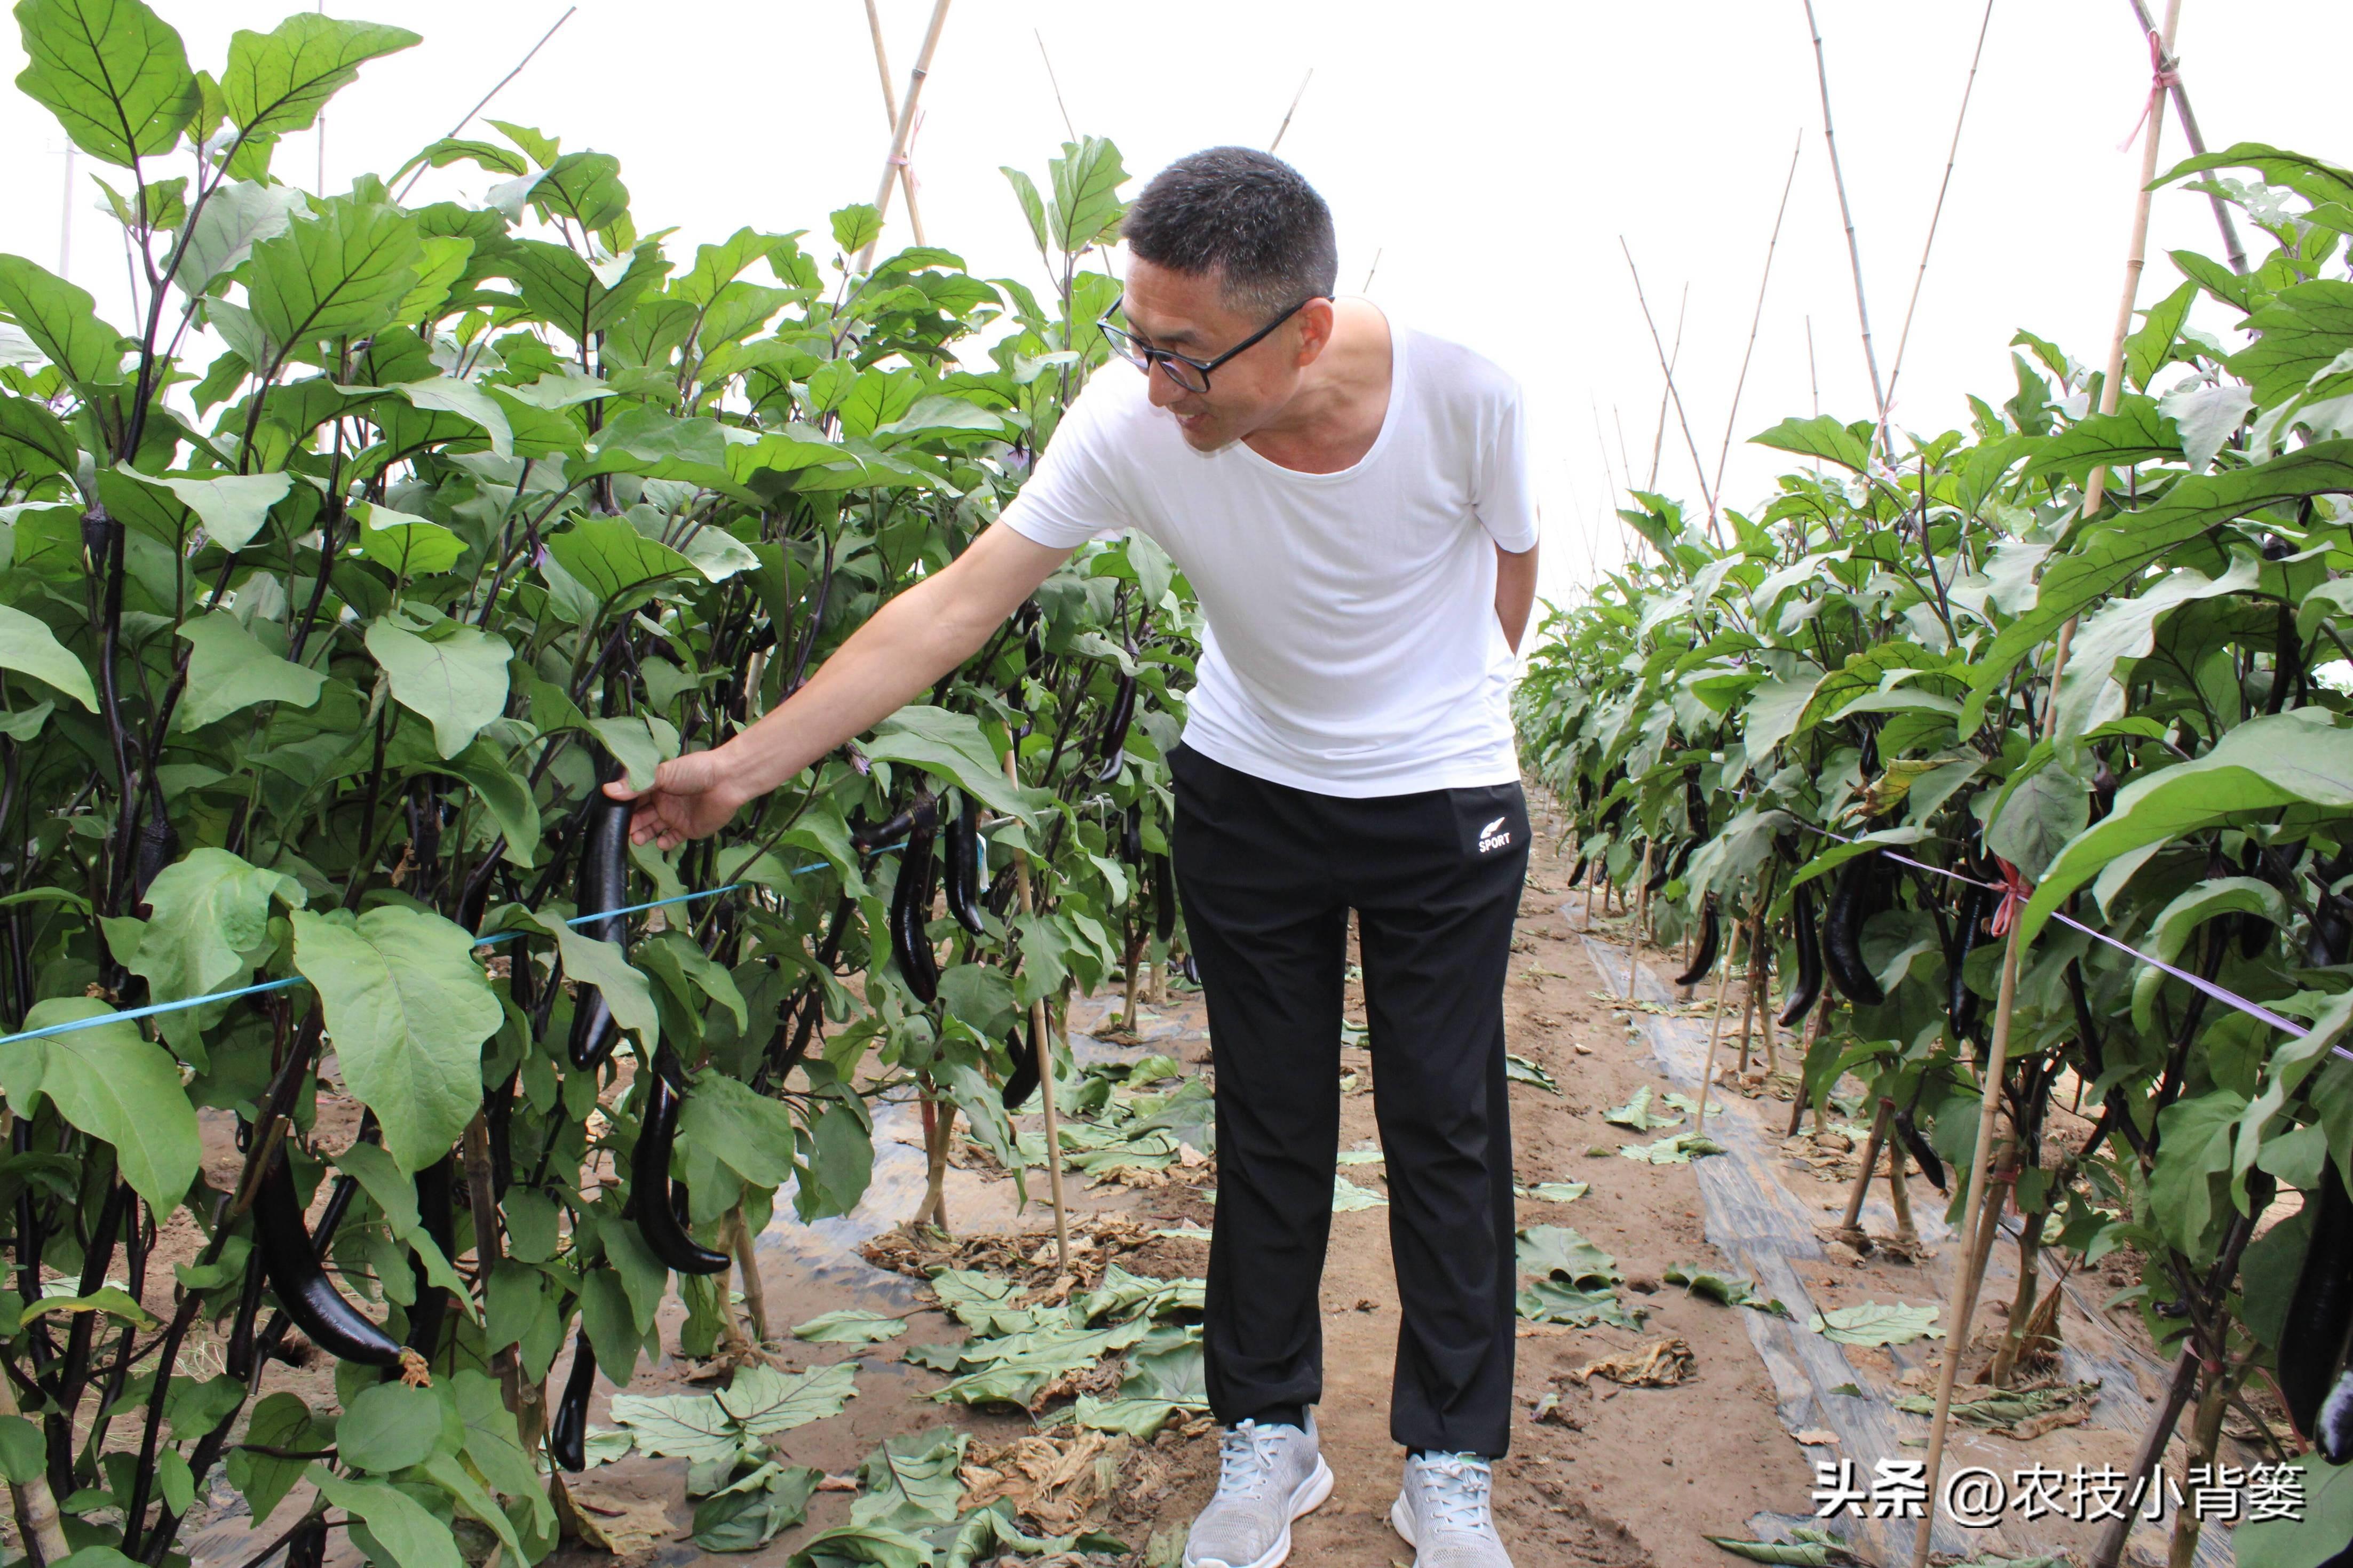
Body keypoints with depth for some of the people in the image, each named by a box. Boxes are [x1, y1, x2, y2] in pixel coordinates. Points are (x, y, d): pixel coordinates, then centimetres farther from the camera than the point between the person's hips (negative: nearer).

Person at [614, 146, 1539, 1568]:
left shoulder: (1463, 388, -25)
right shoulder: (1131, 423, -24)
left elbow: (1510, 561, -4)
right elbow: (956, 605, -22)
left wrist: (1451, 710, 9)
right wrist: (747, 763, -25)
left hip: (1447, 806, -1)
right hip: (1247, 793, 1)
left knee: (1446, 1129, 5)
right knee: (1269, 1128, 11)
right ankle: (1268, 1438, 30)